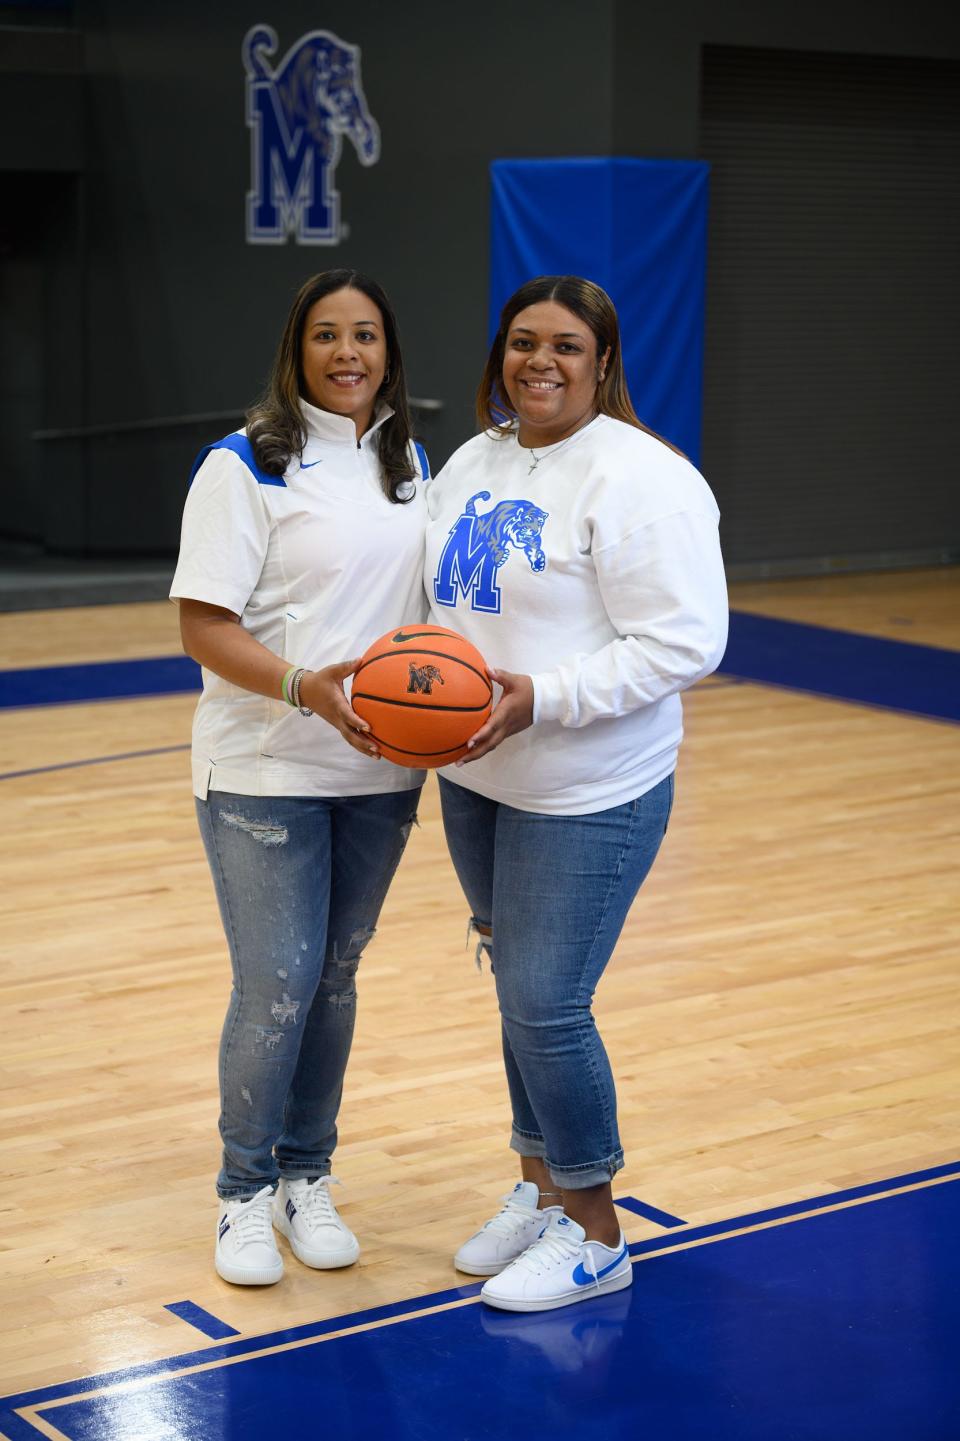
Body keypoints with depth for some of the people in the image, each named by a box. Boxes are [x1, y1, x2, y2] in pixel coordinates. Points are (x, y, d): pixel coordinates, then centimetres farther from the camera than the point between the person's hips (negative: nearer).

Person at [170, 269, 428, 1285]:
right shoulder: (246, 467, -8)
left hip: (379, 773, 5)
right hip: (264, 772, -5)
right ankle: (245, 1192, 14)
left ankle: (306, 1178, 27)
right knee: (276, 985, -5)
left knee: (334, 979, 11)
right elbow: (203, 627, -14)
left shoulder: (407, 462, 10)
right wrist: (309, 689, -28)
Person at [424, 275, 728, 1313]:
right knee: (519, 992, 17)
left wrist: (541, 699, -25)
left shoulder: (638, 479, -16)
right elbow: (445, 601, 19)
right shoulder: (472, 465, 9)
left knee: (544, 1005, -6)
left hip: (588, 796, -8)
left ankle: (593, 1234, 12)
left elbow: (683, 643, -20)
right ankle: (539, 1187, 33)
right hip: (475, 781, 8)